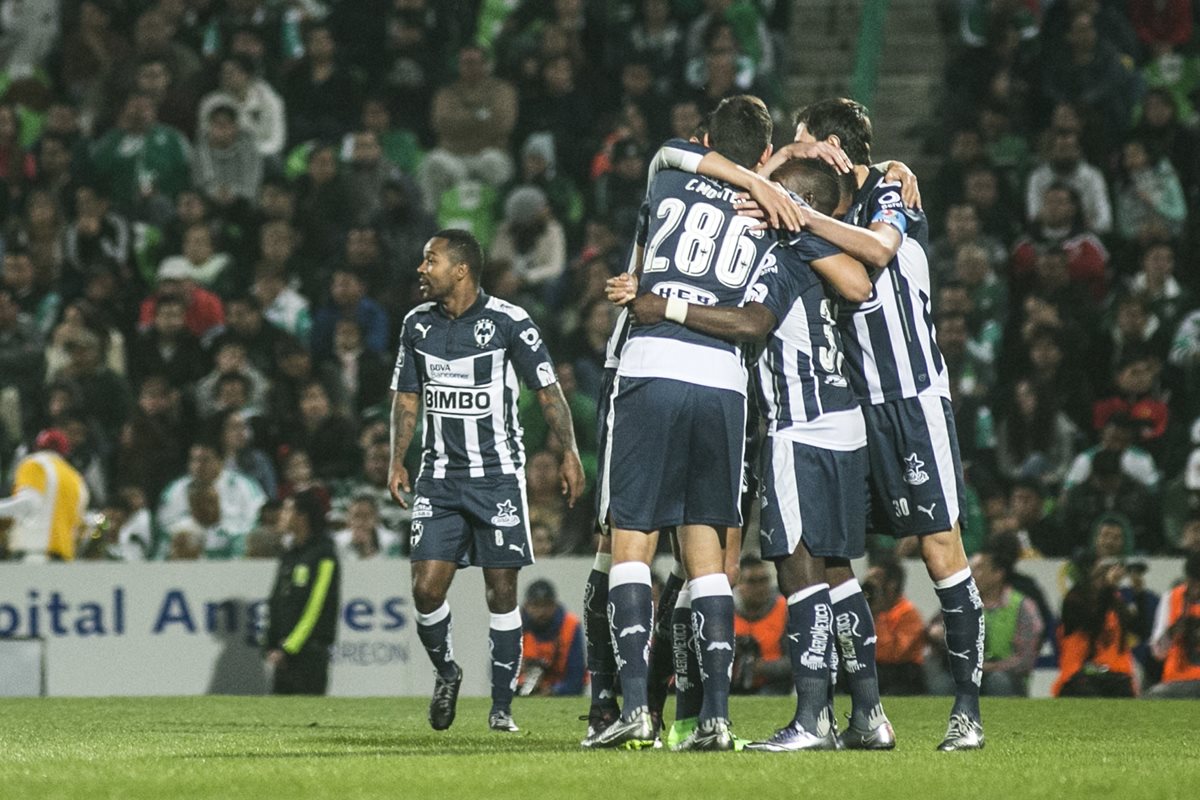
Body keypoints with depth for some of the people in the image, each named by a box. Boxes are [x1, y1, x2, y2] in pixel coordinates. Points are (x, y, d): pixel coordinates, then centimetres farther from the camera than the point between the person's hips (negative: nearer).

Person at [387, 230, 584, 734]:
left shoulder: (507, 322, -7)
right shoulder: (417, 324, 6)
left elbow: (548, 389, -1)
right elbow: (406, 397, 16)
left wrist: (569, 452, -8)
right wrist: (396, 462, 6)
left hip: (498, 475, -3)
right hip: (439, 478, 3)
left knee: (502, 591, -1)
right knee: (426, 587, -8)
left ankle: (502, 706, 8)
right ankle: (445, 672, 19)